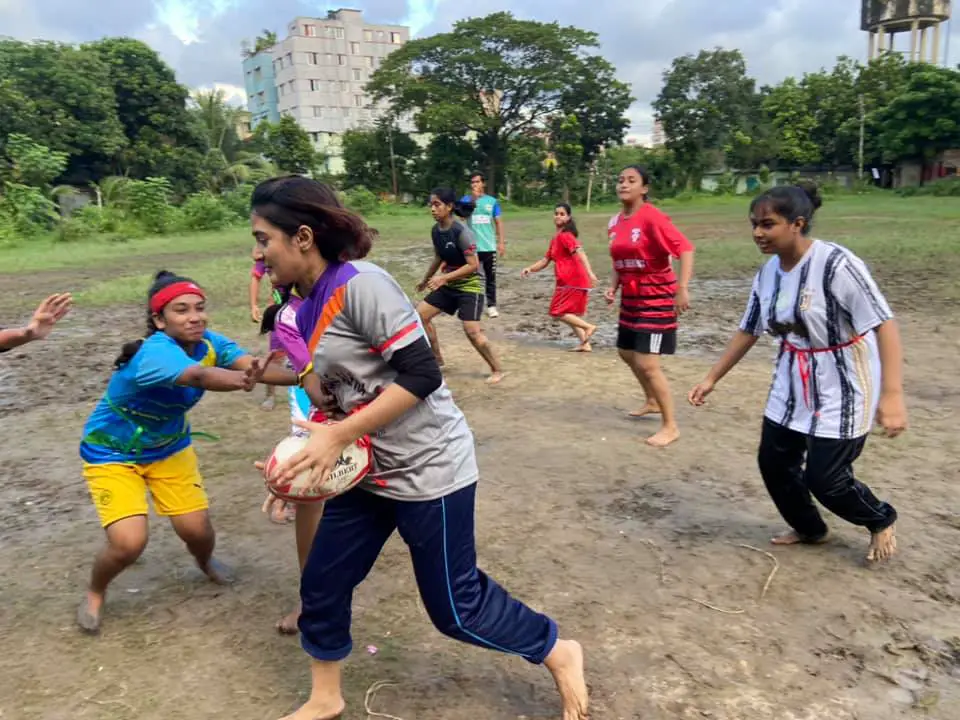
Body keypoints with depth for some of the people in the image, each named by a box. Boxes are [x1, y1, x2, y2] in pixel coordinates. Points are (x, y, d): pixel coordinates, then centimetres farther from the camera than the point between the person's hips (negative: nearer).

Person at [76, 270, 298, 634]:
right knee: (129, 543, -16)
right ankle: (94, 593, 18)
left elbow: (250, 363, -35)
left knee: (197, 529, 0)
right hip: (111, 452, -5)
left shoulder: (208, 343, -18)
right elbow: (198, 376, -57)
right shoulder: (155, 352, -36)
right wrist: (241, 381, -78)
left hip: (168, 446, 5)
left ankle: (205, 561, 37)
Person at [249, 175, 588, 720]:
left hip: (429, 468, -8)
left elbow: (421, 373, -25)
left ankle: (560, 654, 30)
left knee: (455, 606, 5)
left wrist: (338, 436, -24)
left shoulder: (360, 283, -22)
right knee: (322, 583, 14)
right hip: (371, 469, 9)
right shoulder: (308, 308, 5)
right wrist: (310, 449, 1)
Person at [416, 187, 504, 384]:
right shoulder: (436, 230, -1)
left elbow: (473, 265, -24)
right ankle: (437, 358, 19)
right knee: (420, 314, 3)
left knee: (472, 331, -16)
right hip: (450, 284, 8)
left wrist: (444, 278, -29)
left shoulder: (461, 231, -23)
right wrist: (426, 280, 27)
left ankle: (497, 370, 3)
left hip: (470, 284, -8)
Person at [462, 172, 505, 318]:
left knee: (490, 277, 6)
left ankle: (491, 306, 13)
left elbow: (498, 222, 7)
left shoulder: (492, 201, 5)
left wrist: (501, 242, 1)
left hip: (489, 246, 1)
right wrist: (473, 199, -25)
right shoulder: (466, 199, 1)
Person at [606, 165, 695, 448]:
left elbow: (685, 248, -27)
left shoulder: (653, 217, -19)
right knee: (627, 353, 20)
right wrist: (613, 287, 2)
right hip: (631, 298, 9)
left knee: (648, 363, -10)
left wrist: (682, 289, -35)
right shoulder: (615, 222, 4)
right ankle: (653, 401, 45)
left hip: (657, 299, -9)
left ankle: (670, 426, 6)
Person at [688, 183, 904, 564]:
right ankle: (809, 528, 37)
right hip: (792, 384, 7)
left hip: (843, 385, -7)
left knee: (823, 476, -4)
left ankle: (882, 521, 29)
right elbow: (747, 331, 9)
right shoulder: (768, 274, -2)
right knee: (773, 462, 10)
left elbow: (884, 324, -25)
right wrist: (711, 378, 9)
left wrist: (891, 394, -32)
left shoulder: (836, 264, -24)